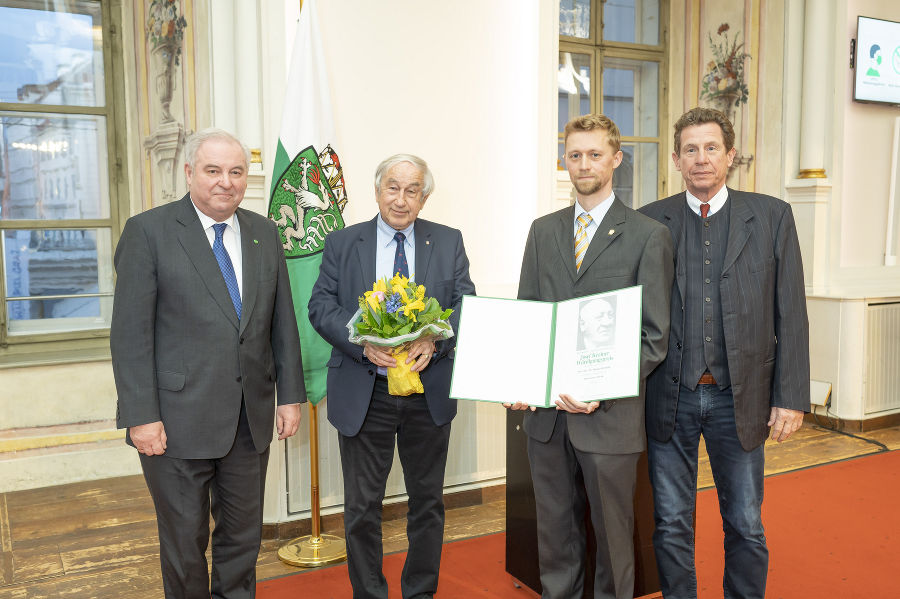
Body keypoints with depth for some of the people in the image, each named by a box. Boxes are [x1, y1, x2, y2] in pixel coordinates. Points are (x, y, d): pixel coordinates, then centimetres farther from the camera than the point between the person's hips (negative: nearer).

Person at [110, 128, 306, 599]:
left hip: (251, 418, 4)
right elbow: (130, 331, -10)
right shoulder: (148, 231, -6)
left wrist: (290, 394, 6)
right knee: (184, 540, 11)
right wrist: (140, 416, -14)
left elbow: (282, 321, 10)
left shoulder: (264, 233, 8)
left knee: (243, 535, 16)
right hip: (178, 419, -4)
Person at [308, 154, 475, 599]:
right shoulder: (342, 243, 3)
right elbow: (321, 307, -4)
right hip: (363, 394, -1)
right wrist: (365, 345, -21)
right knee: (361, 507, 8)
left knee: (427, 502, 14)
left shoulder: (448, 242, 5)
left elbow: (466, 305, -1)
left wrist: (434, 341, -21)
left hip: (429, 391, 2)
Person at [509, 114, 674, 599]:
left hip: (609, 414, -3)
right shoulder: (543, 231, 11)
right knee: (554, 532, 16)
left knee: (613, 533, 12)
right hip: (546, 411, 4)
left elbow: (655, 336, -6)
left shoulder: (648, 236, -3)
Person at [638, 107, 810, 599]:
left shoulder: (771, 216, 2)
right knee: (671, 526, 10)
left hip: (738, 398, 0)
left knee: (746, 527, 10)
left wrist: (791, 397, -4)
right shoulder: (650, 222, 3)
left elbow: (790, 313, 1)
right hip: (670, 397, 0)